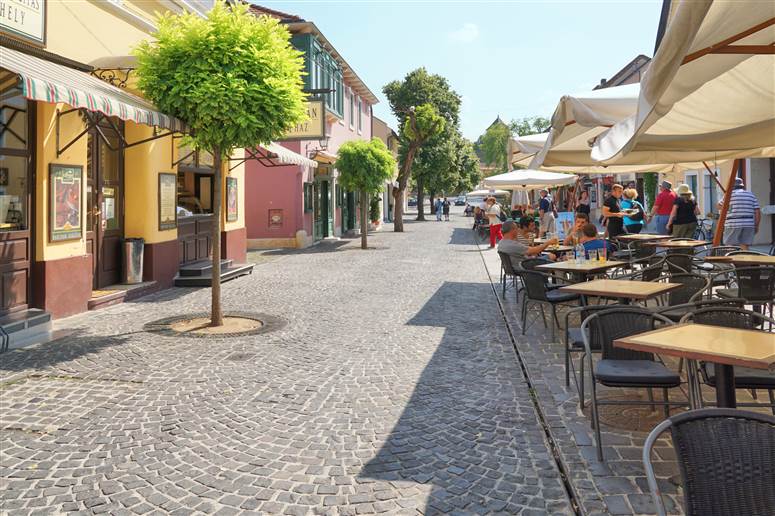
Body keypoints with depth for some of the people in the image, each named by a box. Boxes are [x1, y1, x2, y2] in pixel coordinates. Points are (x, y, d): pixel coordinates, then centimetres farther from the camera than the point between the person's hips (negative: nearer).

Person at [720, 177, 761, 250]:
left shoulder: (730, 194, 2)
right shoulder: (751, 195, 14)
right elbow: (758, 212, 8)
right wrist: (756, 226, 15)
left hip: (733, 225, -4)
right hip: (748, 225, 4)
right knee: (745, 248, 5)